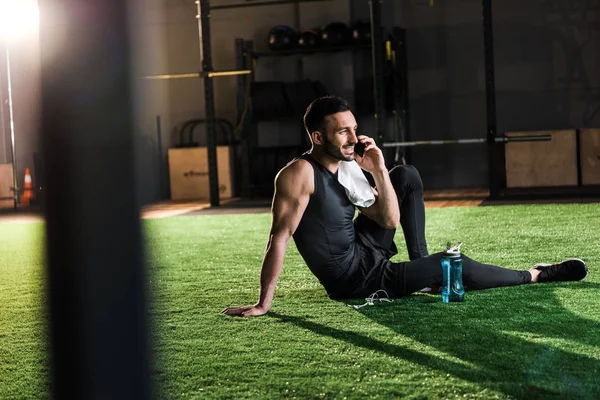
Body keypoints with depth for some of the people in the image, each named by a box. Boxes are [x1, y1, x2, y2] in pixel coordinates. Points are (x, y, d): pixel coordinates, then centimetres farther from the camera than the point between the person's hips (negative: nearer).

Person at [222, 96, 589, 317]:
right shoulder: (300, 173, -24)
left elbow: (391, 220, 1)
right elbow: (280, 235, -28)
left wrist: (379, 171, -13)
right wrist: (264, 303, -30)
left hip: (364, 250, 9)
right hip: (354, 280, -9)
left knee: (407, 176, 9)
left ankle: (422, 264, 10)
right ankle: (534, 274, 11)